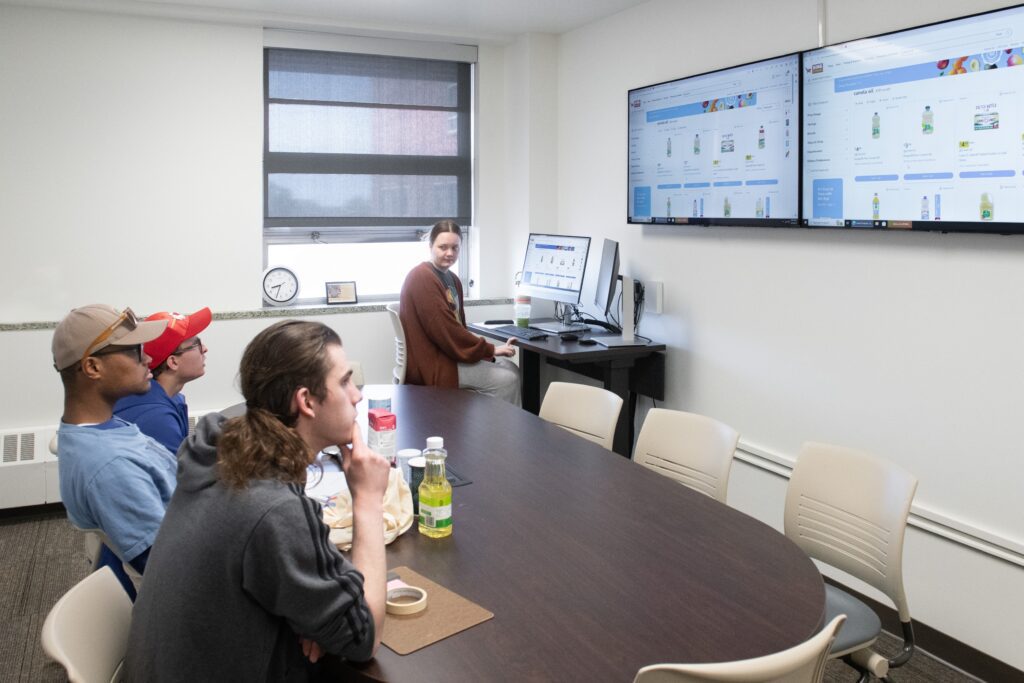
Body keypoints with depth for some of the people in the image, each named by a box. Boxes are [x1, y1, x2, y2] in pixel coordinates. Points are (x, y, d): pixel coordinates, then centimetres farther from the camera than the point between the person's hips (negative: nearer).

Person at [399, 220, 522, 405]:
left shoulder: (453, 279, 14)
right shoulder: (422, 278, -17)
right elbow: (445, 330, -22)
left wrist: (486, 350, -2)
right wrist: (490, 350, -16)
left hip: (448, 354, 10)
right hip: (431, 364, -10)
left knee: (510, 368, 5)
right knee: (506, 379, -15)